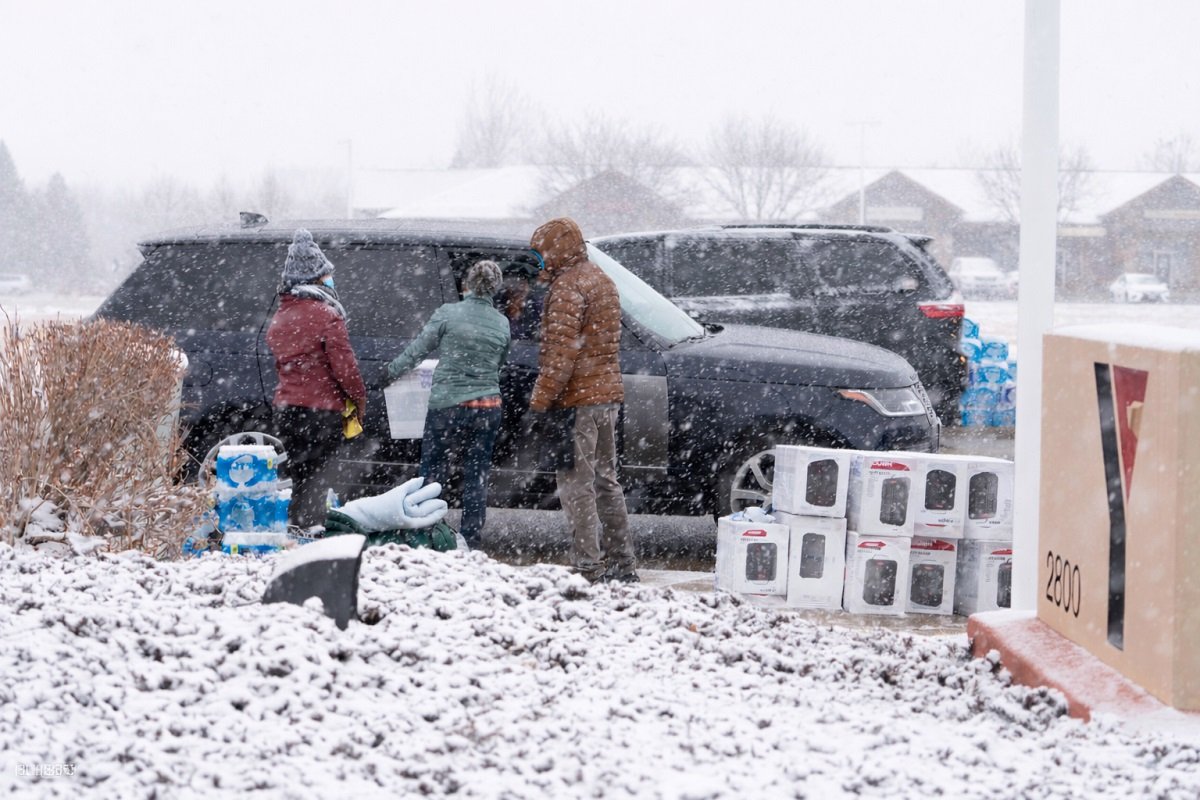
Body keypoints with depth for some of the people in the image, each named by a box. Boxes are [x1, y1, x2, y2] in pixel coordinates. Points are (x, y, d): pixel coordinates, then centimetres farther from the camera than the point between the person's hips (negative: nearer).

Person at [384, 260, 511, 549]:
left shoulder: (448, 314, -9)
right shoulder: (502, 324, 3)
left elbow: (417, 349, -3)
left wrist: (393, 371, 13)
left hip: (447, 405, -3)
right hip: (487, 407, 3)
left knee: (434, 470, 8)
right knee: (476, 476, 10)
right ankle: (471, 540, 12)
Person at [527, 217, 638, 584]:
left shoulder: (568, 286, -12)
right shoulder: (601, 280, 18)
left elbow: (561, 351, -20)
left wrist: (539, 401, -19)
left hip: (577, 399, -10)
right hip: (608, 394, 10)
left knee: (577, 484, -7)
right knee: (605, 479, 15)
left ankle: (589, 569, -10)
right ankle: (622, 566, 18)